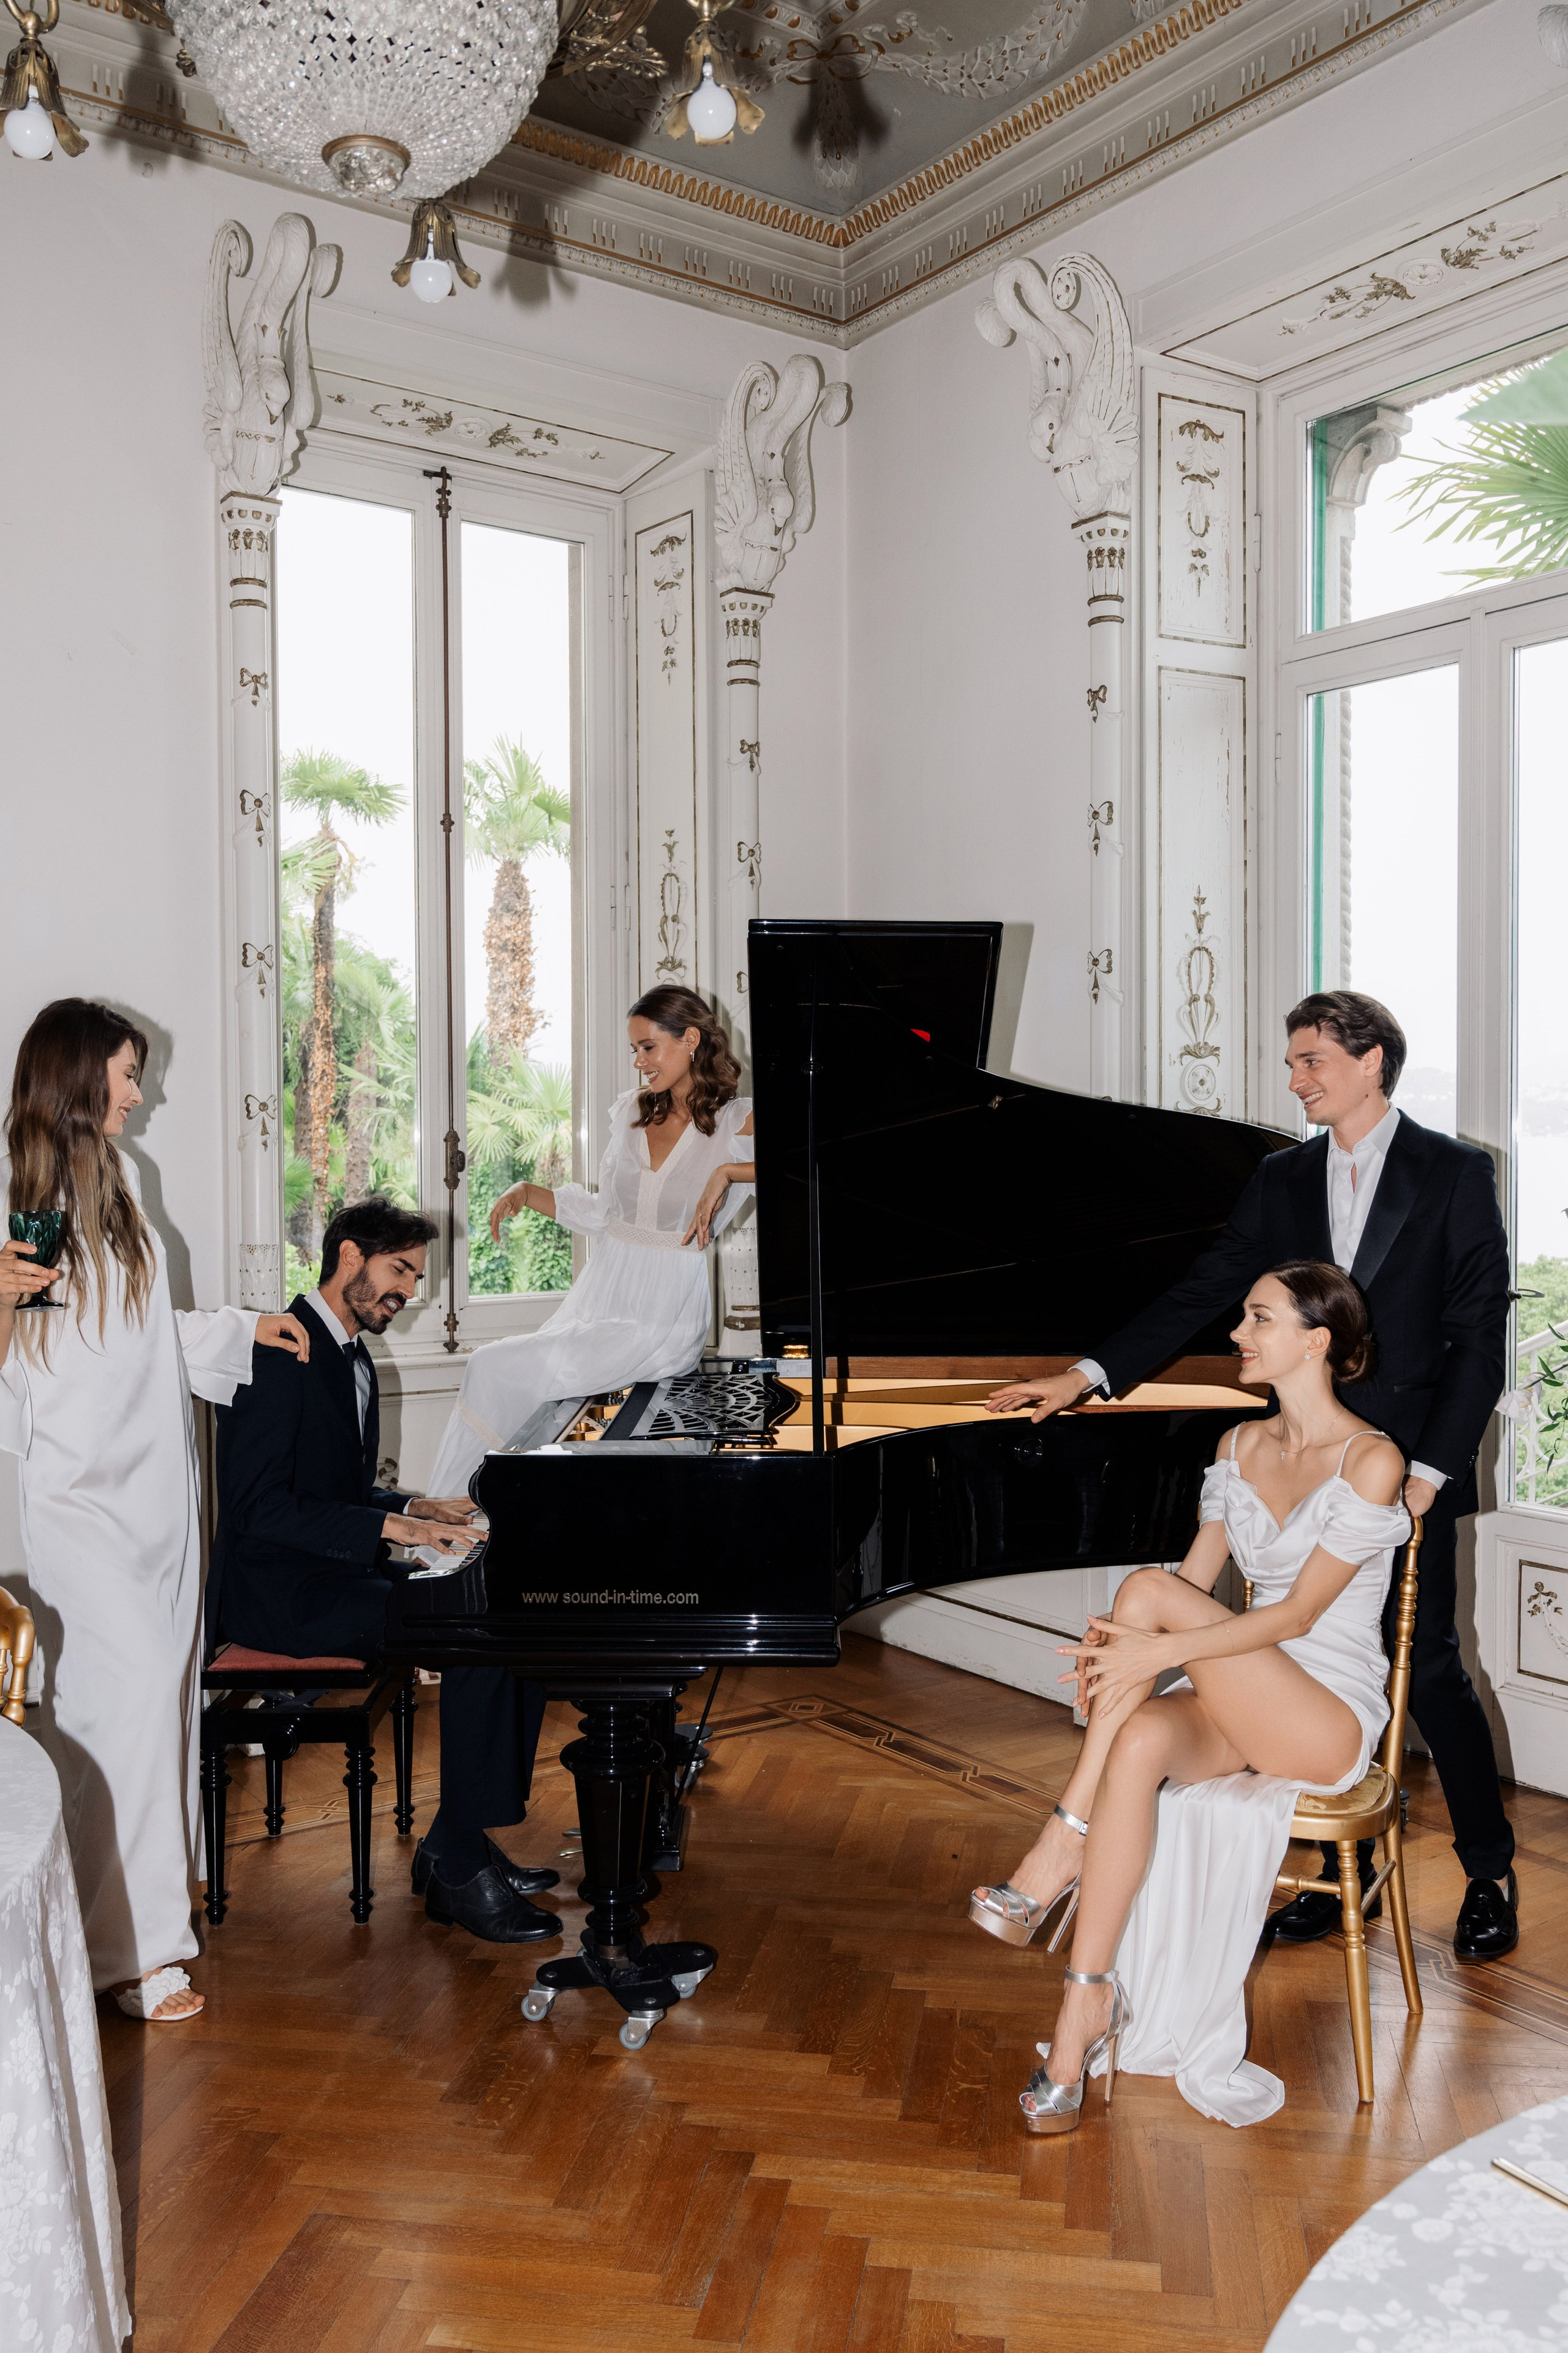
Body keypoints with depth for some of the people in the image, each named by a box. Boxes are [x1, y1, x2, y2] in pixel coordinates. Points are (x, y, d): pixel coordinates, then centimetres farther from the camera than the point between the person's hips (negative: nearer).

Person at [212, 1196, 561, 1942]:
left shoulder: (353, 1360, 17)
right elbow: (258, 1503, -23)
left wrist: (418, 1510, 5)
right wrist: (392, 1526, -25)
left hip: (335, 1573, 10)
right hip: (279, 1592, -10)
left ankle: (454, 1843, 0)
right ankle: (459, 1872, -15)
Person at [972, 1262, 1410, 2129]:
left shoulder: (1372, 1462, -11)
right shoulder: (1241, 1446, 11)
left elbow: (1299, 1613, -17)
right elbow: (1199, 1578, 7)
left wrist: (1160, 1646, -27)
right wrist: (1117, 1642, -14)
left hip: (1333, 1716, -5)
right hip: (1240, 1699, 5)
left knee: (1148, 1588, -28)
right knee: (1141, 1741, -31)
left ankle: (1059, 1850, -23)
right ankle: (1086, 2010, -26)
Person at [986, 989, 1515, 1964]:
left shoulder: (1454, 1173, -4)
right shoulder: (1284, 1180, 8)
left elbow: (1480, 1335, -7)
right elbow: (1202, 1293, 6)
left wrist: (1432, 1467, -14)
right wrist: (1088, 1374, -2)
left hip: (1410, 1469, -4)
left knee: (1431, 1670, 1)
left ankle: (1491, 1874, 23)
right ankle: (1349, 1874, 24)